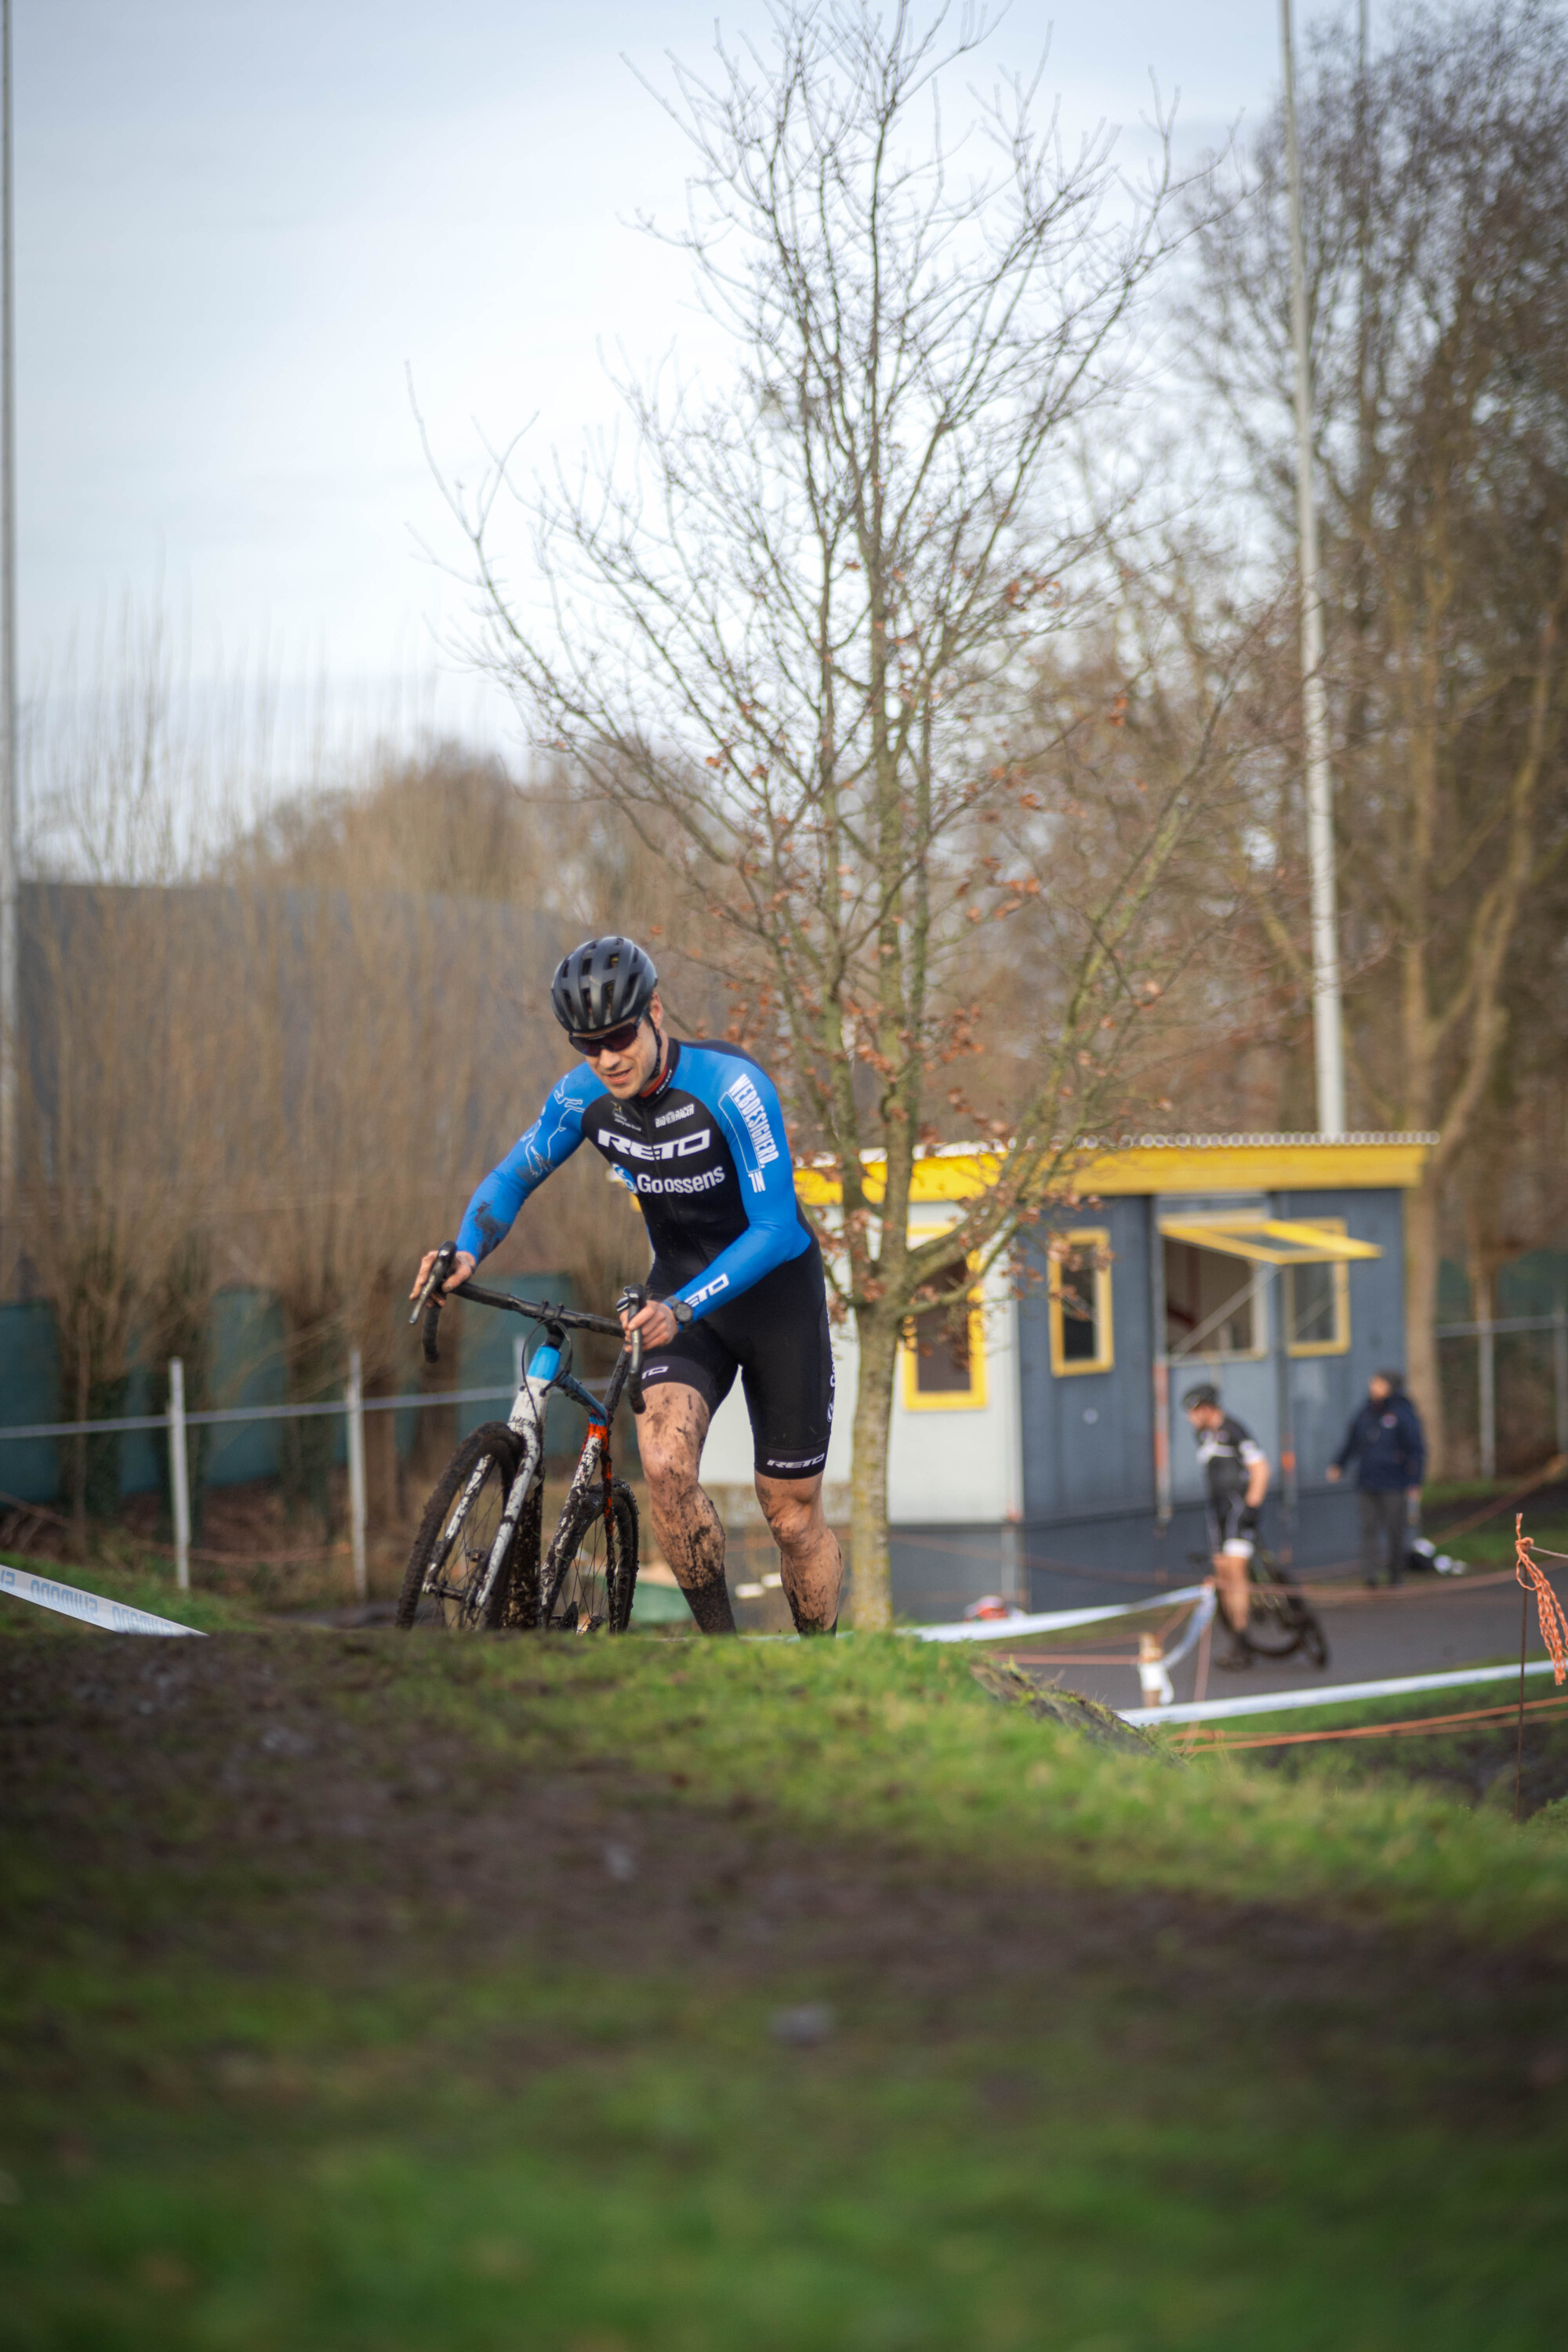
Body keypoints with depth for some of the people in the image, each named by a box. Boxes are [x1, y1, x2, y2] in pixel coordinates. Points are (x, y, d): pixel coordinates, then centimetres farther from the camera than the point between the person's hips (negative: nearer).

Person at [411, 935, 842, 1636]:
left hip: (775, 1294, -3)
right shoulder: (583, 1097, -12)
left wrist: (681, 1309, -43)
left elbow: (773, 1228, -30)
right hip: (679, 1293, 3)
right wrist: (467, 1252, -20)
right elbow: (512, 1178, 2)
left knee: (792, 1515, 3)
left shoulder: (729, 1086, -27)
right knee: (665, 1465, -24)